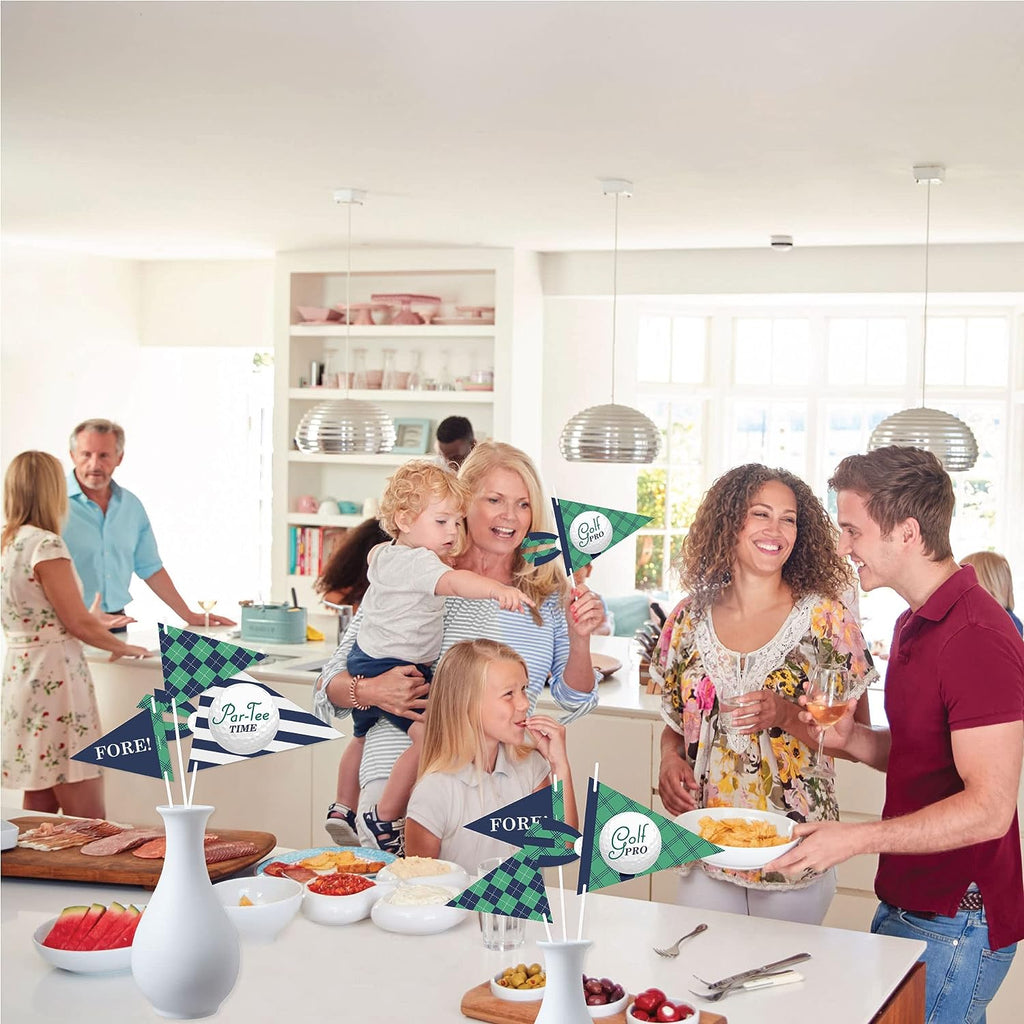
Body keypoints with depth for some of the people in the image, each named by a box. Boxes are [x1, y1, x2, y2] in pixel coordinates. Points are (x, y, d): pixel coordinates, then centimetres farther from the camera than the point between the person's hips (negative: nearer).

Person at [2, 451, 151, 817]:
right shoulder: (46, 544, -15)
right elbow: (77, 623, -13)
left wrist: (92, 622, 33)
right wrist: (123, 647, 4)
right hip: (54, 675, -9)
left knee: (40, 807, 14)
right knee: (90, 823, -6)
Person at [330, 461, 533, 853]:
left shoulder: (386, 555, 10)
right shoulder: (413, 562, -23)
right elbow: (453, 582, -44)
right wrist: (496, 589, -57)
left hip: (368, 664, 11)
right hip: (390, 669, -11)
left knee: (363, 736, 29)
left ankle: (343, 811, 50)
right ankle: (384, 818, -15)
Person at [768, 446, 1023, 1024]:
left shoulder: (977, 638, -21)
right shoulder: (916, 624, 12)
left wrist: (856, 838, -26)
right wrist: (851, 737, 1)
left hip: (953, 926, -9)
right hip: (908, 905, 9)